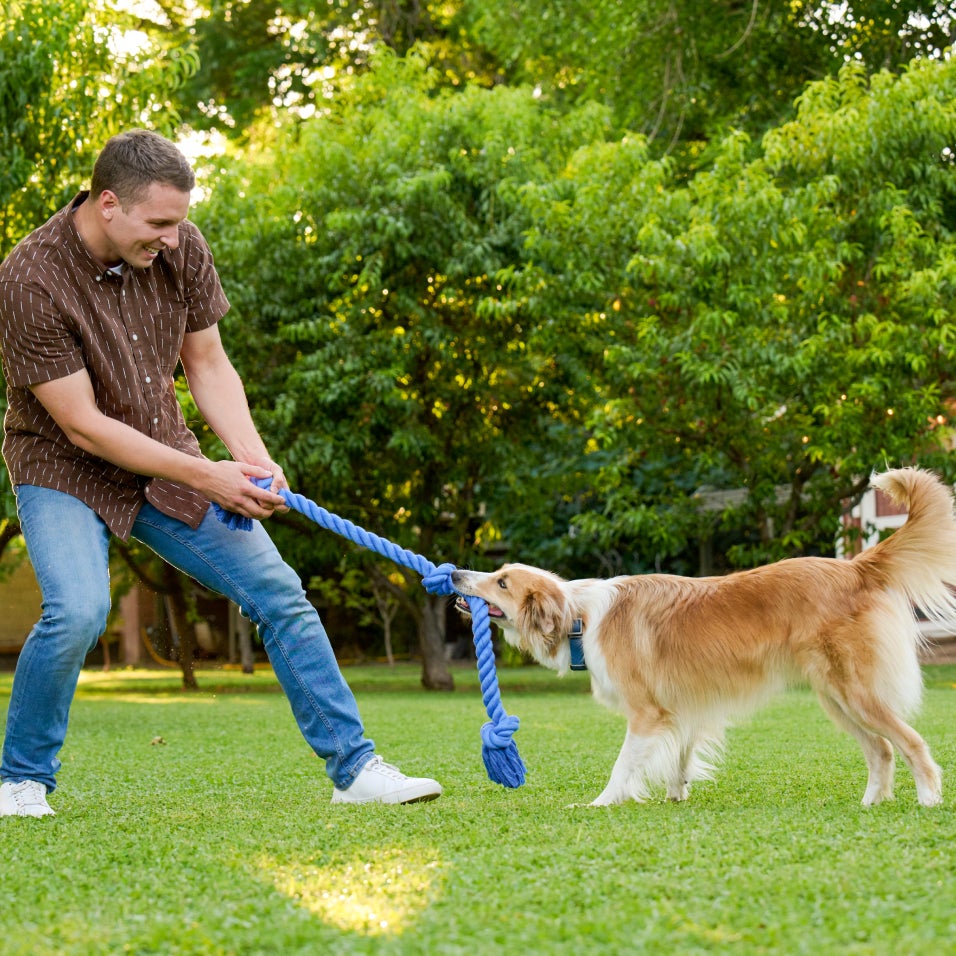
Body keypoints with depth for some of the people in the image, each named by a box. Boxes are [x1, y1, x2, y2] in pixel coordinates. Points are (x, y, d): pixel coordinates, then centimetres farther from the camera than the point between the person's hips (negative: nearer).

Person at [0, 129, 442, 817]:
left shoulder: (180, 248, -10)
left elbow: (207, 362, 2)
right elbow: (82, 427, -24)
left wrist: (251, 456, -15)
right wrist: (207, 477, -25)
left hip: (166, 461, 5)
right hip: (66, 471, -5)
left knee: (278, 593, -3)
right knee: (78, 611, -29)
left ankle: (354, 767, 7)